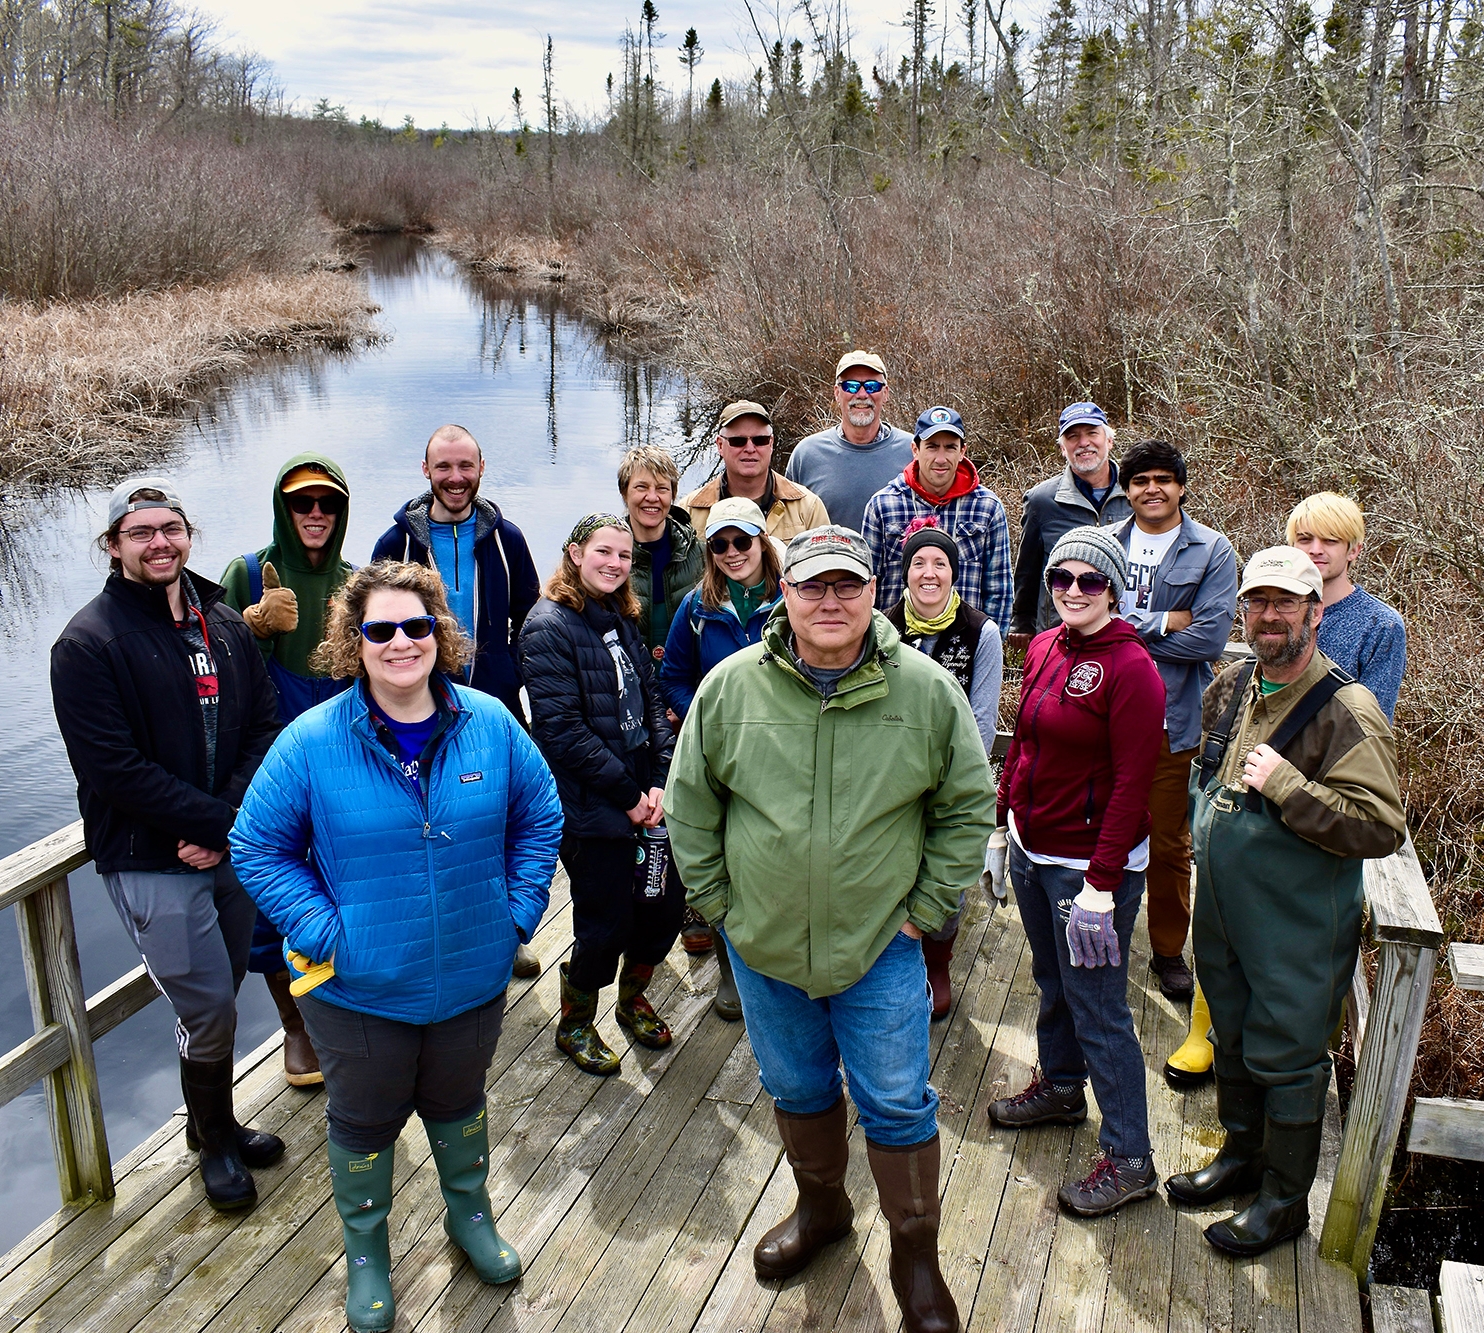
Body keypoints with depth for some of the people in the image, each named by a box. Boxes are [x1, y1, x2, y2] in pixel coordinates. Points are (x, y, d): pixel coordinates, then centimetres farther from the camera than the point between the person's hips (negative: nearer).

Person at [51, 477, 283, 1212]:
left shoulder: (224, 622, 5)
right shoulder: (88, 642, -11)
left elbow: (264, 726, 3)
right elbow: (114, 768, -16)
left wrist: (230, 819, -12)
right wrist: (215, 822, -18)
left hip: (231, 845, 5)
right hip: (152, 862, -5)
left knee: (219, 996, 16)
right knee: (209, 1008, 0)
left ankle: (215, 1124, 38)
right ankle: (215, 1139, 25)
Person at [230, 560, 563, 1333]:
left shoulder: (489, 724, -9)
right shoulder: (311, 742, -16)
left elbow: (539, 816, 3)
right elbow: (258, 845, -7)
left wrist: (519, 908, -4)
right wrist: (320, 930, -15)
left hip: (473, 978, 2)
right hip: (360, 990, -1)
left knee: (458, 1102, 25)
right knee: (364, 1122, 19)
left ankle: (470, 1213, 53)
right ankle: (365, 1254, 45)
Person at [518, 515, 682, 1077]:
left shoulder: (623, 622, 12)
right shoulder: (549, 626, -12)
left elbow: (651, 705, 10)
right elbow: (561, 729, -18)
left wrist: (661, 783, -4)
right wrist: (628, 796, -15)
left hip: (645, 796, 7)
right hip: (589, 808, -7)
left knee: (666, 902, 12)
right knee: (607, 926, 2)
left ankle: (633, 997, 39)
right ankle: (574, 1025, 29)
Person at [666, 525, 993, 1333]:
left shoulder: (927, 690, -11)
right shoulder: (731, 687, -9)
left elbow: (968, 806, -1)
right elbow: (690, 804, 2)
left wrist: (925, 909, -3)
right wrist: (718, 902, 0)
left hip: (880, 947, -2)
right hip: (763, 944, 2)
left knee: (898, 1105, 10)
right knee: (797, 1090, 22)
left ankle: (916, 1257, 32)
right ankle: (820, 1207, 49)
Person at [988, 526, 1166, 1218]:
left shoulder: (1131, 668, -19)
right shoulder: (1043, 648, 3)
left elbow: (1132, 785, -20)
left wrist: (1101, 885, -21)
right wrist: (1002, 814, 12)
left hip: (1091, 863, -7)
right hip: (1031, 849, 8)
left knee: (1097, 1007, 1)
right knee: (1052, 980, 25)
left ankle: (1129, 1160, 16)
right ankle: (1060, 1088, 47)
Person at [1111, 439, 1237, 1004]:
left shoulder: (1213, 551, -2)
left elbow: (1210, 638, -13)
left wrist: (1126, 627, -11)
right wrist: (1160, 623, -13)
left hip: (1172, 719, -2)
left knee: (1168, 843, 8)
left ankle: (1169, 949, 26)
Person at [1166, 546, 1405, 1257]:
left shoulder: (1346, 710, -21)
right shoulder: (1233, 685, 2)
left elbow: (1381, 829, -28)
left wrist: (1285, 785, -30)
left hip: (1297, 927, -7)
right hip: (1222, 910, 7)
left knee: (1286, 1057, 8)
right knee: (1233, 1037, 22)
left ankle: (1285, 1198, 28)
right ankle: (1242, 1153, 44)